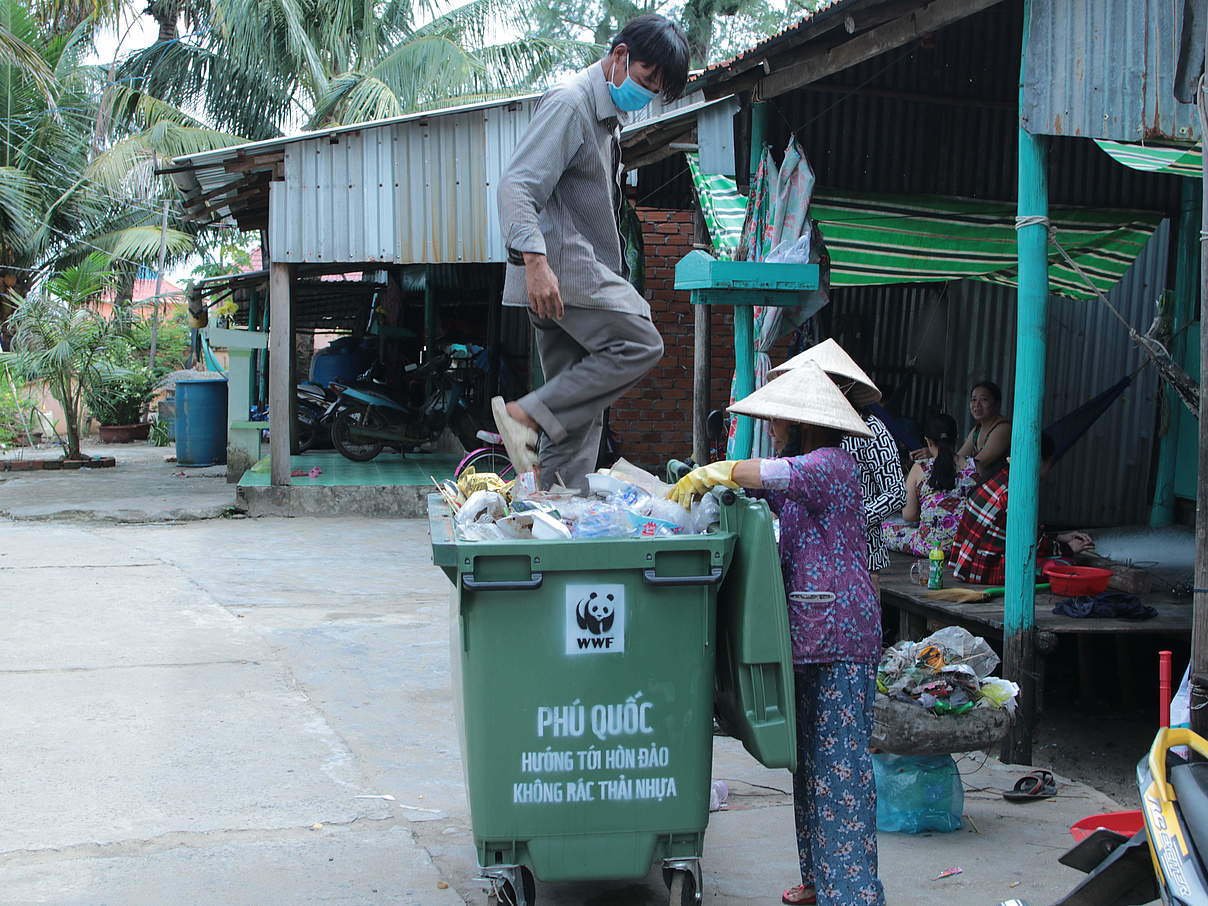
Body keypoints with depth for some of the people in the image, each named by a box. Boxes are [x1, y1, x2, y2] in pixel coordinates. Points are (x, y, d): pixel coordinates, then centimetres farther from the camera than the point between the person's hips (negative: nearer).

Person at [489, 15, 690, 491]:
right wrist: (535, 260, -34)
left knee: (581, 411, 6)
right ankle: (526, 415, -18)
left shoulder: (608, 116, 23)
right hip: (558, 269, -10)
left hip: (580, 272, 10)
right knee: (640, 344, -19)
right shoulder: (569, 102, -10)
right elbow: (517, 185, -21)